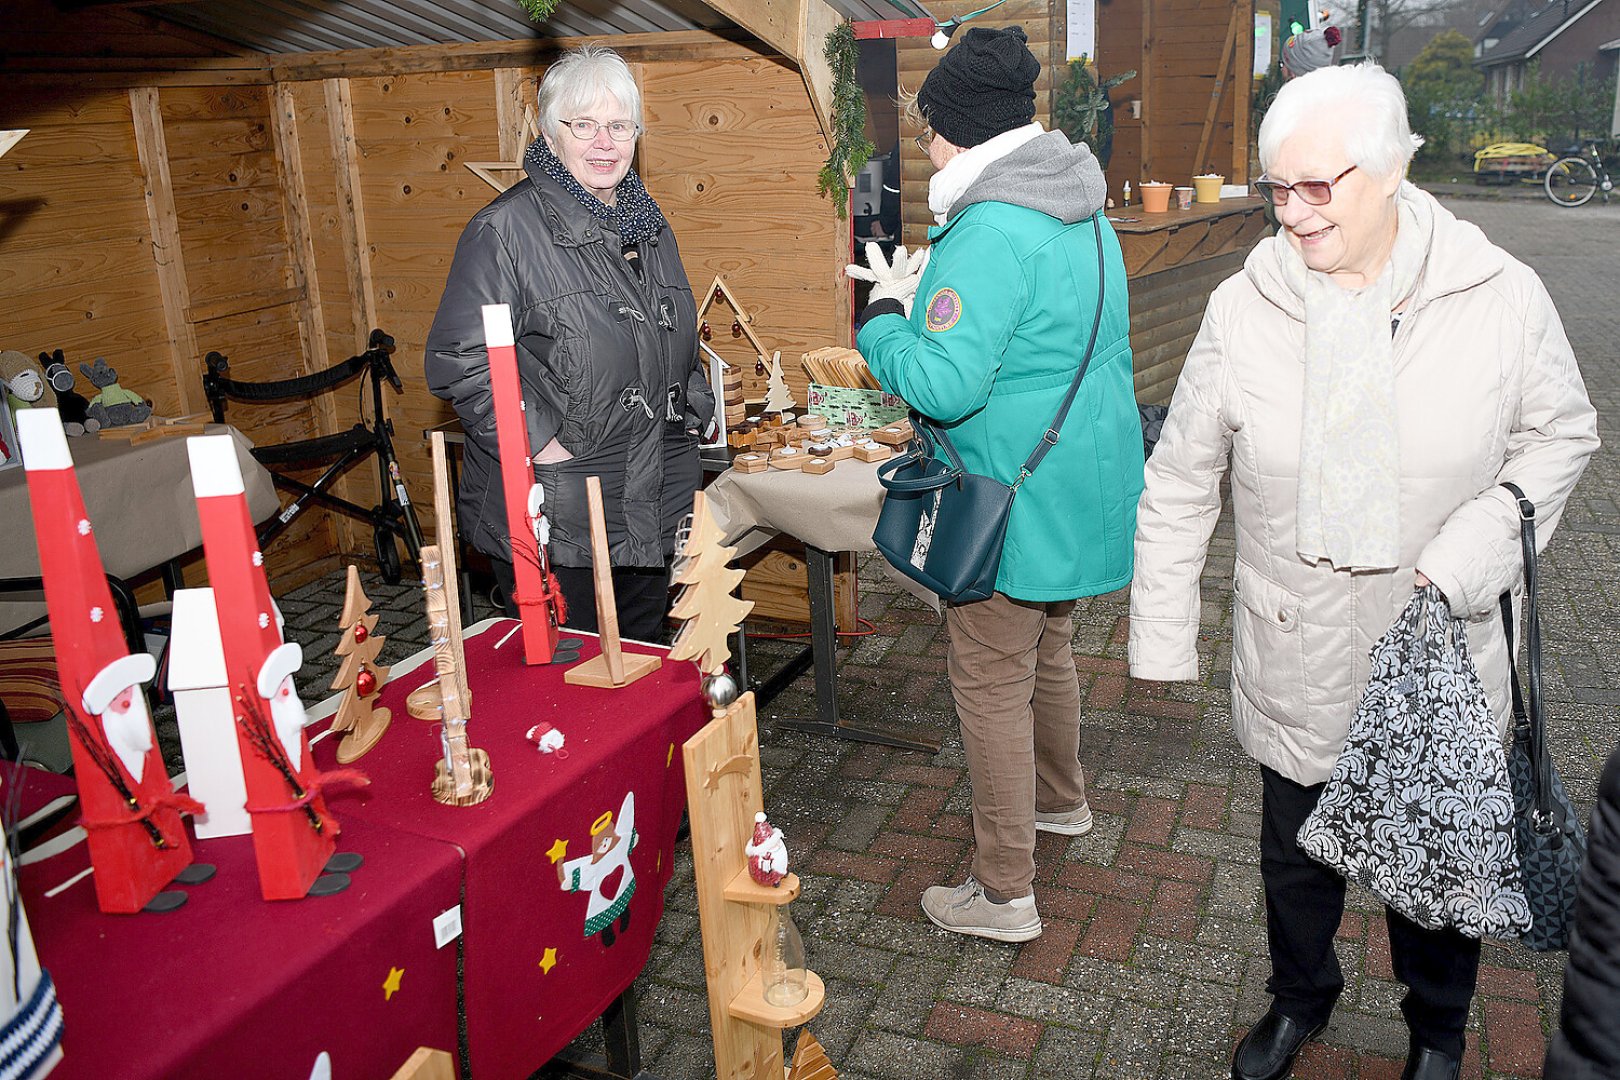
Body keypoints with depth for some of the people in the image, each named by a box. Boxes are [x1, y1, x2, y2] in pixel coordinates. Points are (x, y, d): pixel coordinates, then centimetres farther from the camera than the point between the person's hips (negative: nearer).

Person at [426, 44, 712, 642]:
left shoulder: (648, 224, 11)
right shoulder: (506, 229, -12)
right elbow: (459, 363, -18)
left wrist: (694, 411, 14)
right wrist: (541, 442, -21)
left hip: (654, 513, 7)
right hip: (552, 523, -7)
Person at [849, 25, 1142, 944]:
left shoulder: (992, 233, -23)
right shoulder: (1087, 216, 9)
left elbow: (943, 384, -28)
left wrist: (883, 316, -10)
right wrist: (930, 296, 17)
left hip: (1015, 504, -10)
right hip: (1085, 488, 10)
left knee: (992, 686, 2)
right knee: (1050, 653, 27)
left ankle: (1004, 893, 13)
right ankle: (1061, 799, 50)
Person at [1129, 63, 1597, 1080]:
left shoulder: (1501, 297, -13)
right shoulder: (1244, 308, -10)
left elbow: (1561, 435, 2)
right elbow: (1181, 482, -3)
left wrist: (1466, 558, -14)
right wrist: (1163, 635, -1)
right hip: (1294, 662, 1)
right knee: (1297, 853, 20)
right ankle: (1301, 996, 50)